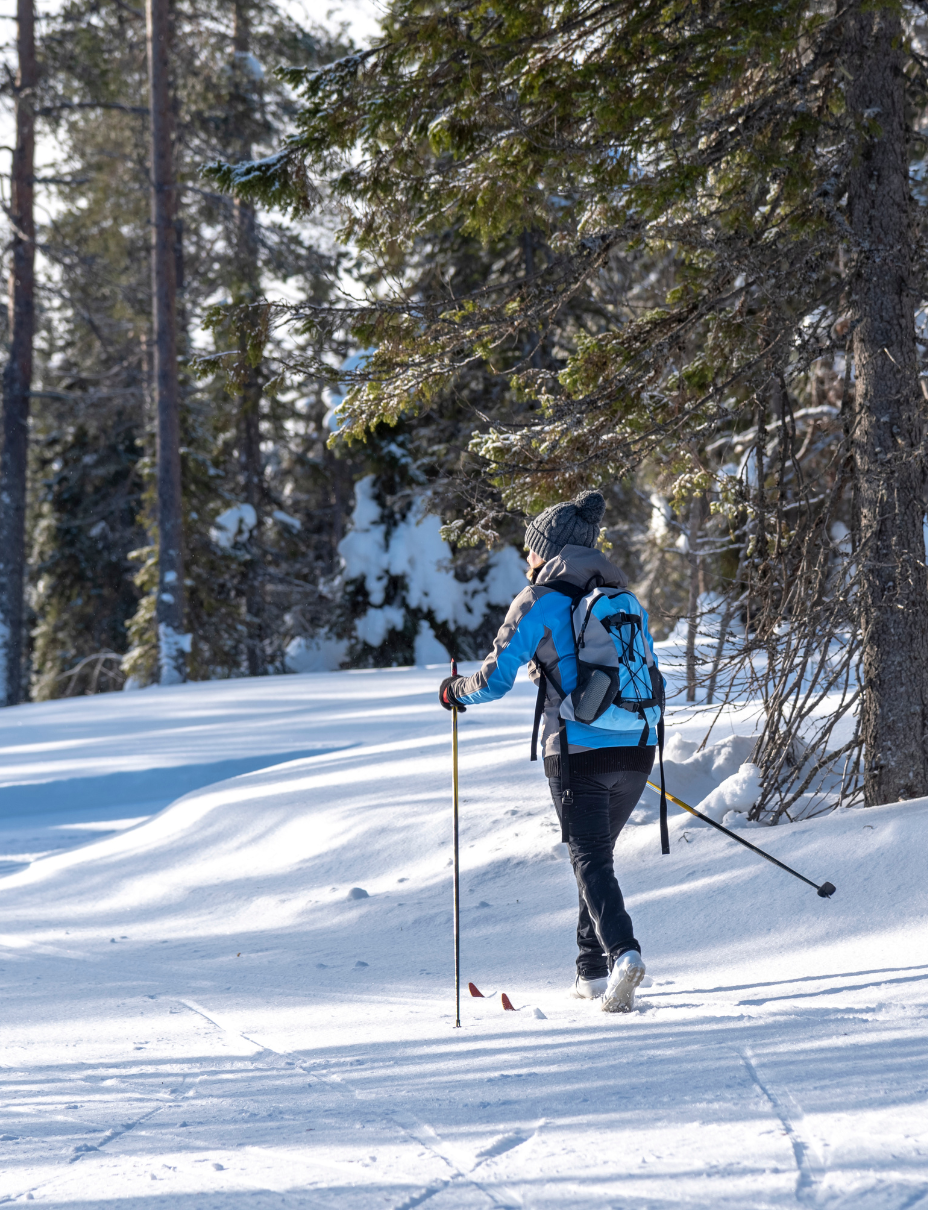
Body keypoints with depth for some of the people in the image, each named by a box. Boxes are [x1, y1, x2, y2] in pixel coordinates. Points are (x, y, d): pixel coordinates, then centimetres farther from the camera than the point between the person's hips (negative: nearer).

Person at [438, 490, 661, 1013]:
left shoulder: (539, 601, -2)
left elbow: (495, 680, -4)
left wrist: (455, 691, 16)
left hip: (578, 753, -5)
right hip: (638, 751, 5)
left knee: (592, 862, -2)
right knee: (597, 852, 20)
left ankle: (622, 952, -26)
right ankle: (593, 973, 23)